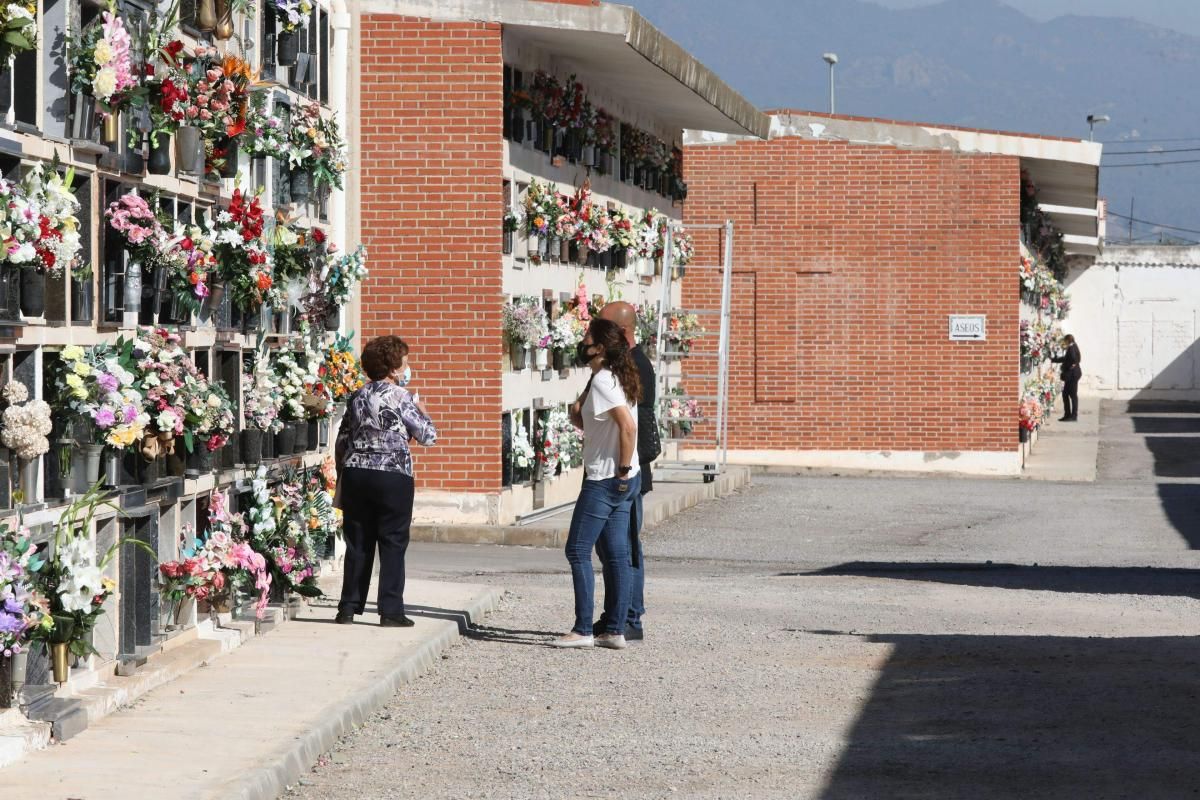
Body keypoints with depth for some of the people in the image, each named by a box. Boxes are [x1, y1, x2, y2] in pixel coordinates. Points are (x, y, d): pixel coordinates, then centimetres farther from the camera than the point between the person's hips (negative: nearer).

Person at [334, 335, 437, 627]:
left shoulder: (358, 397, 10)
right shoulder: (401, 396, -7)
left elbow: (342, 441, 14)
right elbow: (427, 436, -5)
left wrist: (343, 476, 22)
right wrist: (422, 411, 13)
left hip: (355, 474, 5)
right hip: (393, 476, -5)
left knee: (357, 543, 10)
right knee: (393, 544, 1)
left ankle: (349, 607, 11)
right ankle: (391, 611, -1)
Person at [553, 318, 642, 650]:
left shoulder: (602, 380, -16)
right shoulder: (617, 378, 14)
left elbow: (628, 426, -26)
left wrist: (623, 468, -19)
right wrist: (579, 413, 5)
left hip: (604, 482, -10)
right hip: (623, 483, 10)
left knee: (578, 551, -3)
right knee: (616, 554, 9)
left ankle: (583, 630, -3)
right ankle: (615, 630, 11)